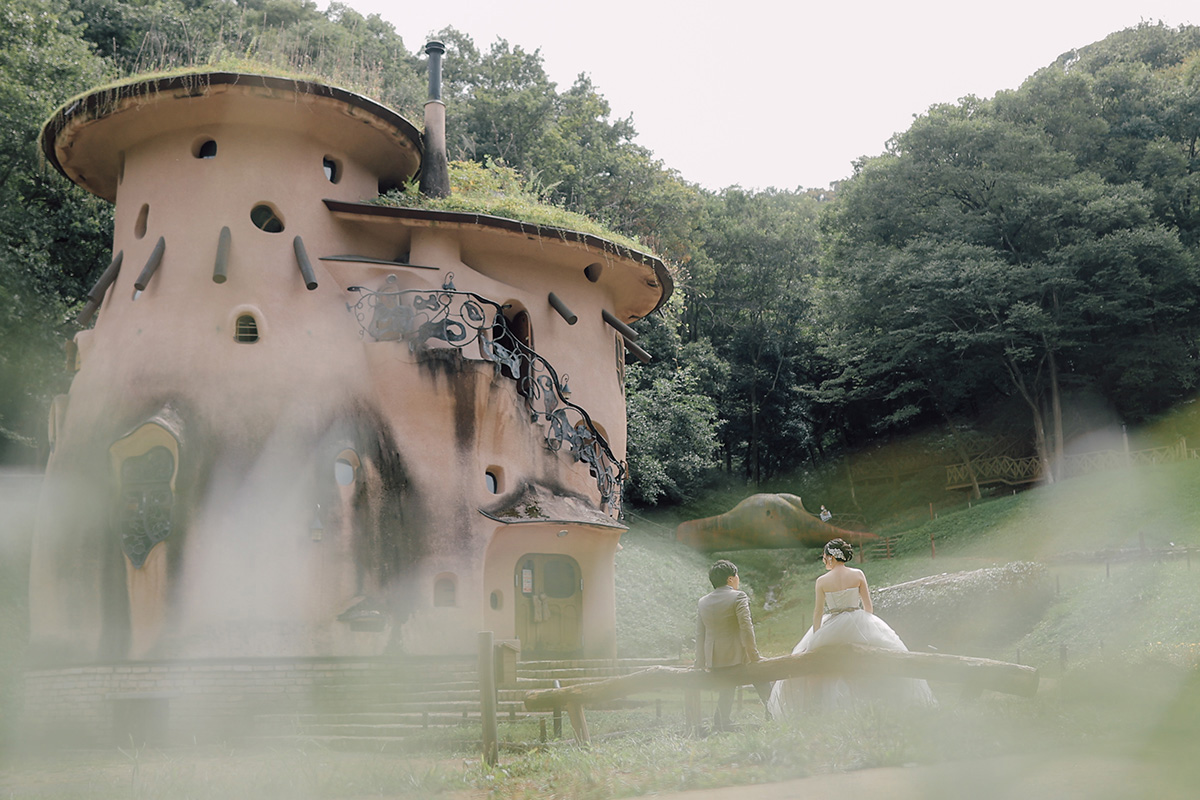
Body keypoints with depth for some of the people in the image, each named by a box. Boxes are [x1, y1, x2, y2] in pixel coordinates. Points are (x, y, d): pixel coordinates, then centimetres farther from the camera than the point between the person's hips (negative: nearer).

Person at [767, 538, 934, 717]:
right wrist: (868, 627, 16)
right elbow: (868, 606, 1)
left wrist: (815, 638, 5)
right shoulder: (858, 575, -5)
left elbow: (818, 612, -4)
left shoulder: (822, 581, -8)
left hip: (832, 629, -1)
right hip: (859, 625, 1)